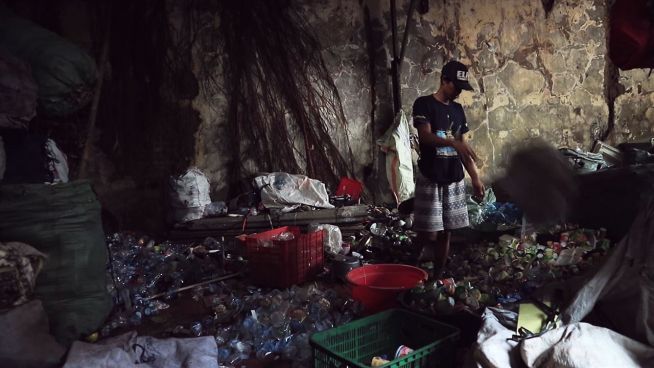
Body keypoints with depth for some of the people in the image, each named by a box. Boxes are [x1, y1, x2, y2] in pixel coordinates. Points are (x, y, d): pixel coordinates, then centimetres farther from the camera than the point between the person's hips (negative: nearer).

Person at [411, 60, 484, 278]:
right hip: (430, 180, -6)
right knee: (429, 233, -6)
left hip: (454, 179, 6)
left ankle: (438, 276, 19)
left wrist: (475, 177, 11)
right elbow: (425, 136, -20)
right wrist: (453, 143, -36)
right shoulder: (424, 104, -6)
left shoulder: (458, 110, 13)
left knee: (445, 232, 8)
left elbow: (463, 147, 15)